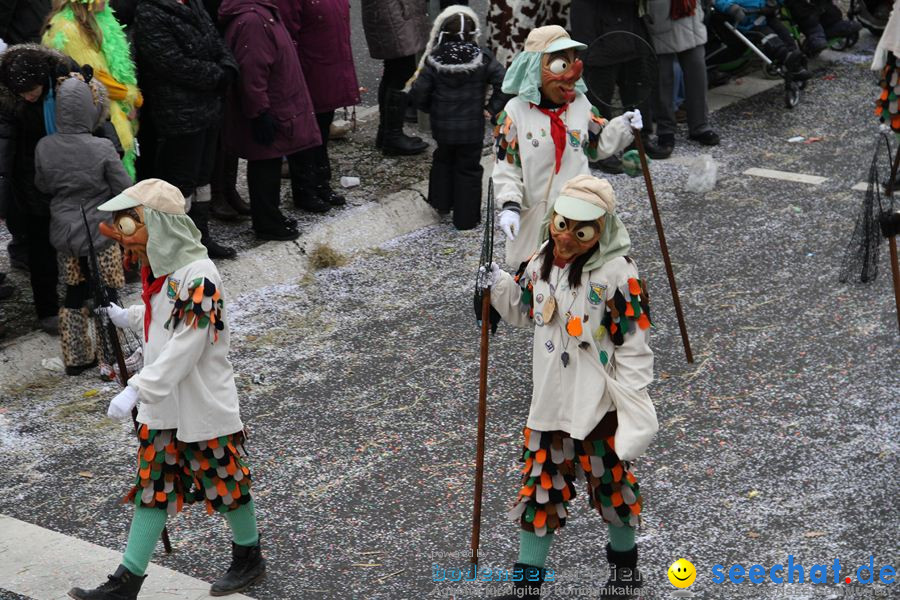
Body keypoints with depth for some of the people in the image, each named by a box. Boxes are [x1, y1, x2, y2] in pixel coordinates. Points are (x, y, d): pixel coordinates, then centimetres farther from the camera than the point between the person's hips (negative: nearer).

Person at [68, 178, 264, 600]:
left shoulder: (199, 277, -25)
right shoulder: (159, 269, 3)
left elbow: (184, 348, -29)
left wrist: (137, 390, -31)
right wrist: (126, 318, 3)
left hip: (202, 407, -8)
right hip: (161, 404, 8)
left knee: (224, 482, 10)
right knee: (152, 488, 10)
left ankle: (249, 557, 32)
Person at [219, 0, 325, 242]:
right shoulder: (251, 20, -27)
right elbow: (250, 73, -29)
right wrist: (260, 113, -26)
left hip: (283, 107, 10)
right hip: (268, 114, -10)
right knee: (266, 167, 2)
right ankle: (268, 224, 14)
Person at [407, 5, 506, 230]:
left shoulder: (434, 60, -11)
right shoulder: (482, 59, -13)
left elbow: (419, 93, -11)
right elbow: (503, 82, -18)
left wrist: (431, 108, 8)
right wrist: (493, 108, -6)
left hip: (442, 126, 1)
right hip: (472, 127, -1)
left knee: (443, 160, 28)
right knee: (468, 169, 12)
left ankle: (441, 202, 37)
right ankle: (466, 218, 17)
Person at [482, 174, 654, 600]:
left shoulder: (617, 275, -19)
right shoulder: (542, 262, 0)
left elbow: (634, 346, -16)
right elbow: (525, 312, 19)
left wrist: (633, 406, -17)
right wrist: (501, 287, 1)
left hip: (597, 406, -5)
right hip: (549, 401, 5)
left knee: (610, 484, 14)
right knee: (538, 486, 11)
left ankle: (624, 565, 39)